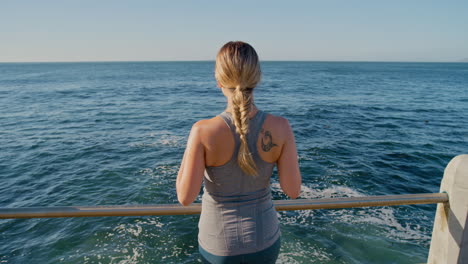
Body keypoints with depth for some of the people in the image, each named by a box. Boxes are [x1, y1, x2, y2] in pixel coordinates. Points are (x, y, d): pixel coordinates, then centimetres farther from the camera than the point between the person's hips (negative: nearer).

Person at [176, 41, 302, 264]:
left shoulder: (204, 131, -25)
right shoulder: (280, 127, -19)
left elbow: (185, 197, -17)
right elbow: (293, 191, -11)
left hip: (219, 244, -1)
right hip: (264, 240, 2)